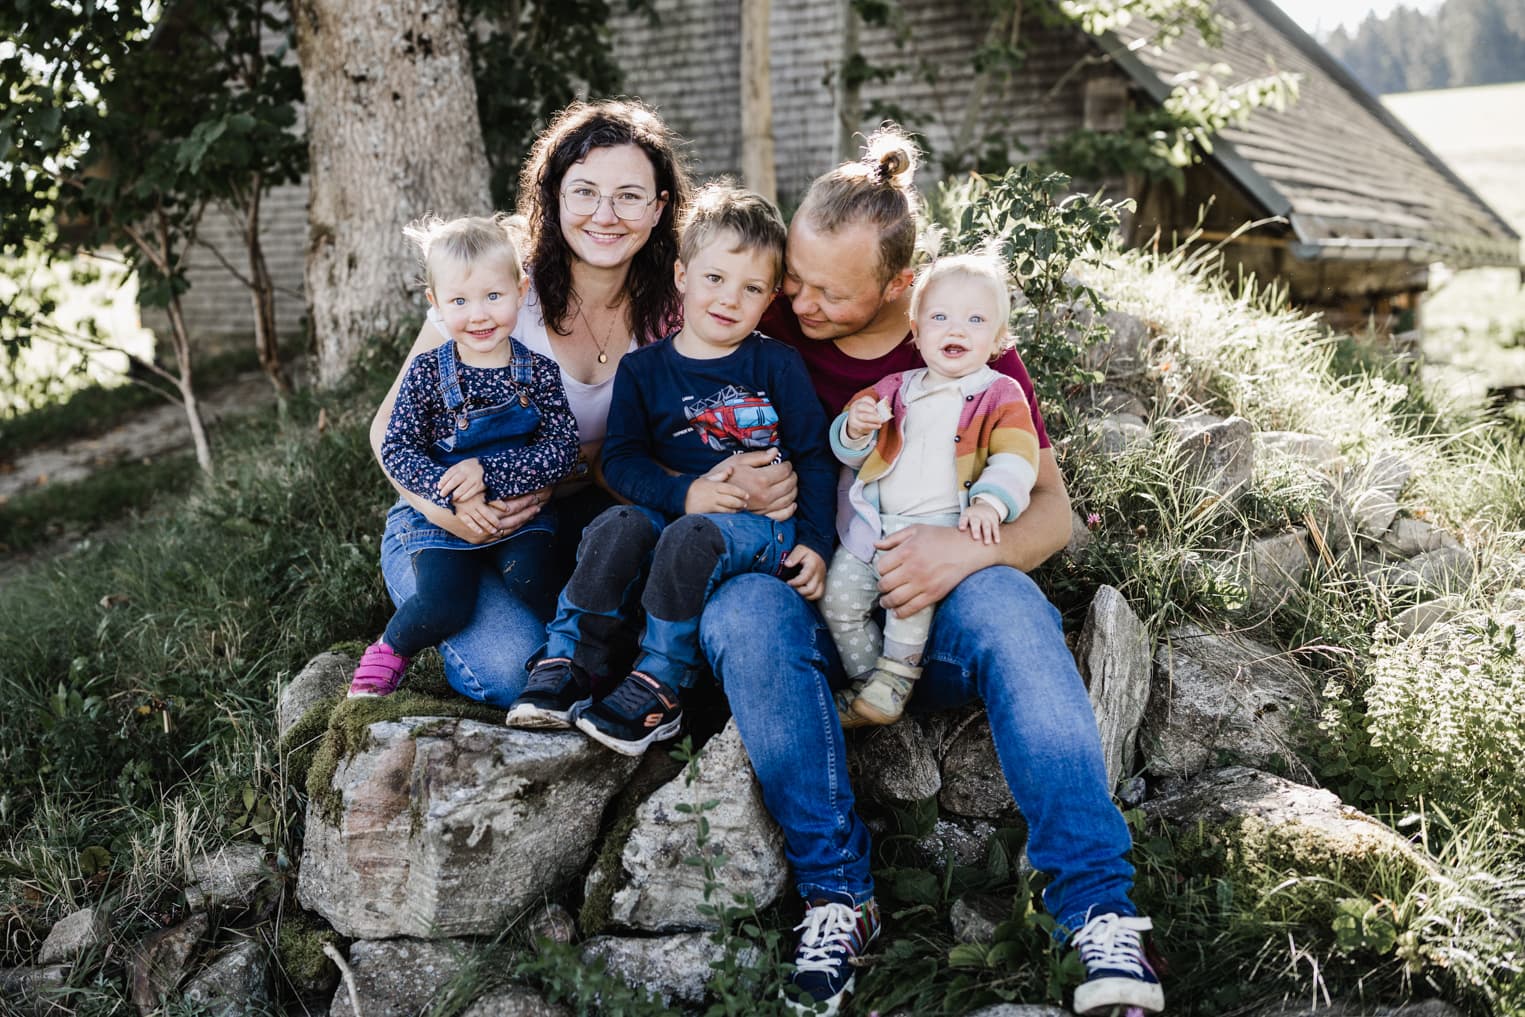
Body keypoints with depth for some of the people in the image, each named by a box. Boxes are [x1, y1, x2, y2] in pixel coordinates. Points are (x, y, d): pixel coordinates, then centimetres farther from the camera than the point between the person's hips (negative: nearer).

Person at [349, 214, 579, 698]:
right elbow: (396, 449, -5)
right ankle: (388, 651, 9)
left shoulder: (539, 372, -3)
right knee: (443, 606, -21)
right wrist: (451, 494, -21)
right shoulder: (426, 373, -5)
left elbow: (562, 450, -10)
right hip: (443, 518, 0)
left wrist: (486, 471, -21)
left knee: (531, 582, -26)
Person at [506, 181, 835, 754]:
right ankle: (566, 664, -19)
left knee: (691, 537, -34)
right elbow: (620, 460, 1)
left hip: (764, 523, -2)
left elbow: (815, 459, 5)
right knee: (618, 527, -29)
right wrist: (683, 492, -16)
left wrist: (815, 543, -6)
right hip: (676, 509, 2)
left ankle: (657, 690, -25)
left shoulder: (777, 366, 5)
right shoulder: (643, 370, 8)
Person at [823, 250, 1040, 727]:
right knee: (839, 593, -7)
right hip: (875, 524, 5)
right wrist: (854, 429, -9)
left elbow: (1016, 458, -8)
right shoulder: (895, 389, 16)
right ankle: (866, 676, 12)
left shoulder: (1000, 395, 5)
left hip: (944, 526, -4)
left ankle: (897, 675, -13)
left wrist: (989, 502, -26)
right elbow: (847, 452, 15)